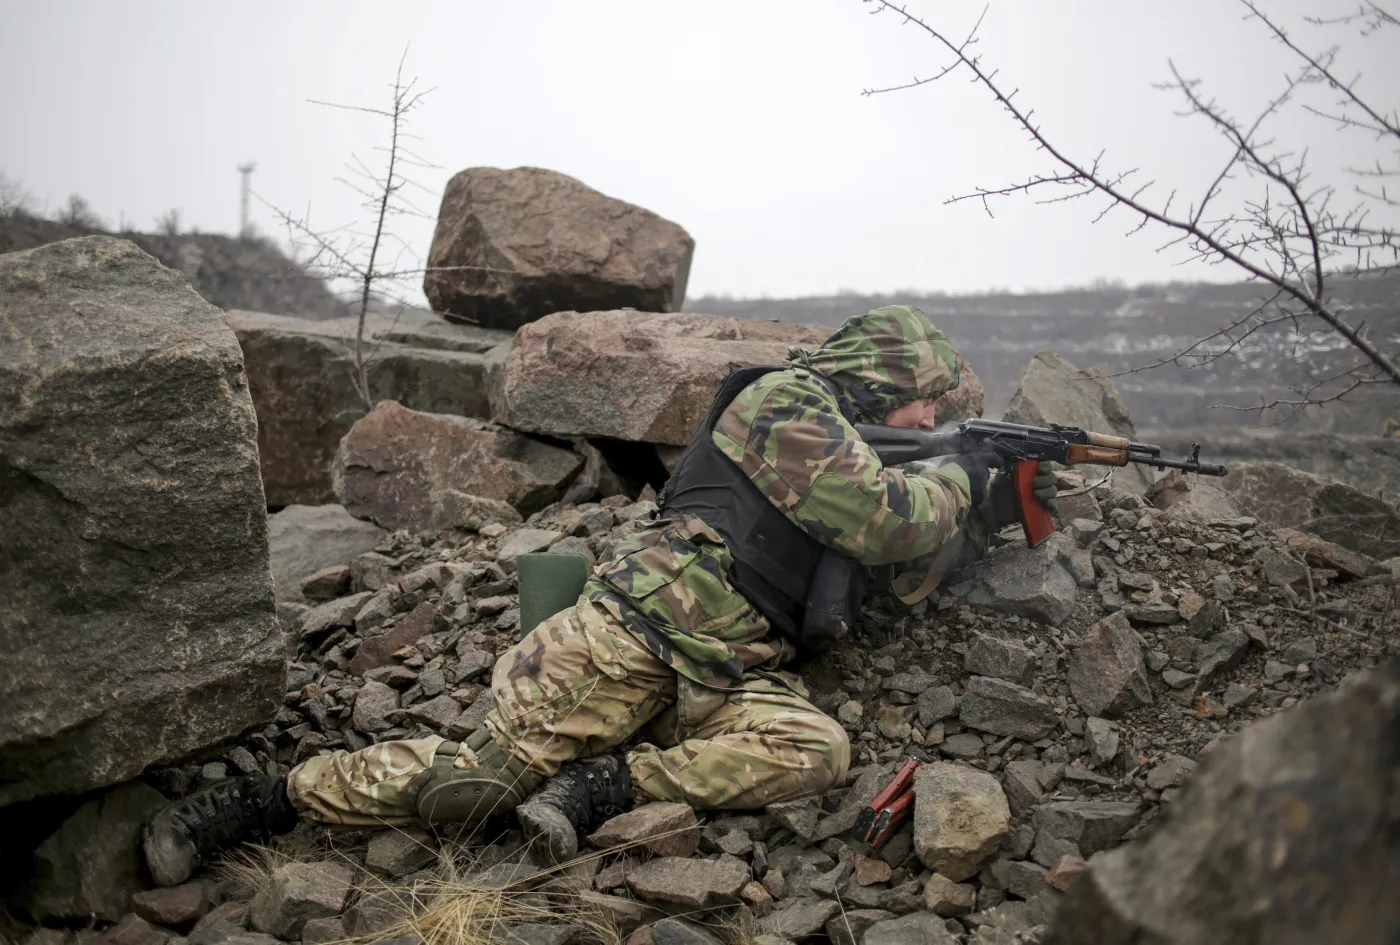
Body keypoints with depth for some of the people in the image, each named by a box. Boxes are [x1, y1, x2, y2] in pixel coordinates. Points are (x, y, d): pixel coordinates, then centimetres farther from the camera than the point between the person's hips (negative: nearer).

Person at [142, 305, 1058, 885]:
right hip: (637, 634, -8)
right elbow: (888, 521, -12)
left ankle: (607, 785, -17)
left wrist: (990, 513, 16)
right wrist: (958, 476, 5)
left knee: (819, 750, -22)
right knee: (490, 768, -13)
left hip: (725, 674, 8)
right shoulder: (786, 402, -5)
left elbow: (907, 569, 26)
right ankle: (255, 800, 2)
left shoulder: (858, 449, 25)